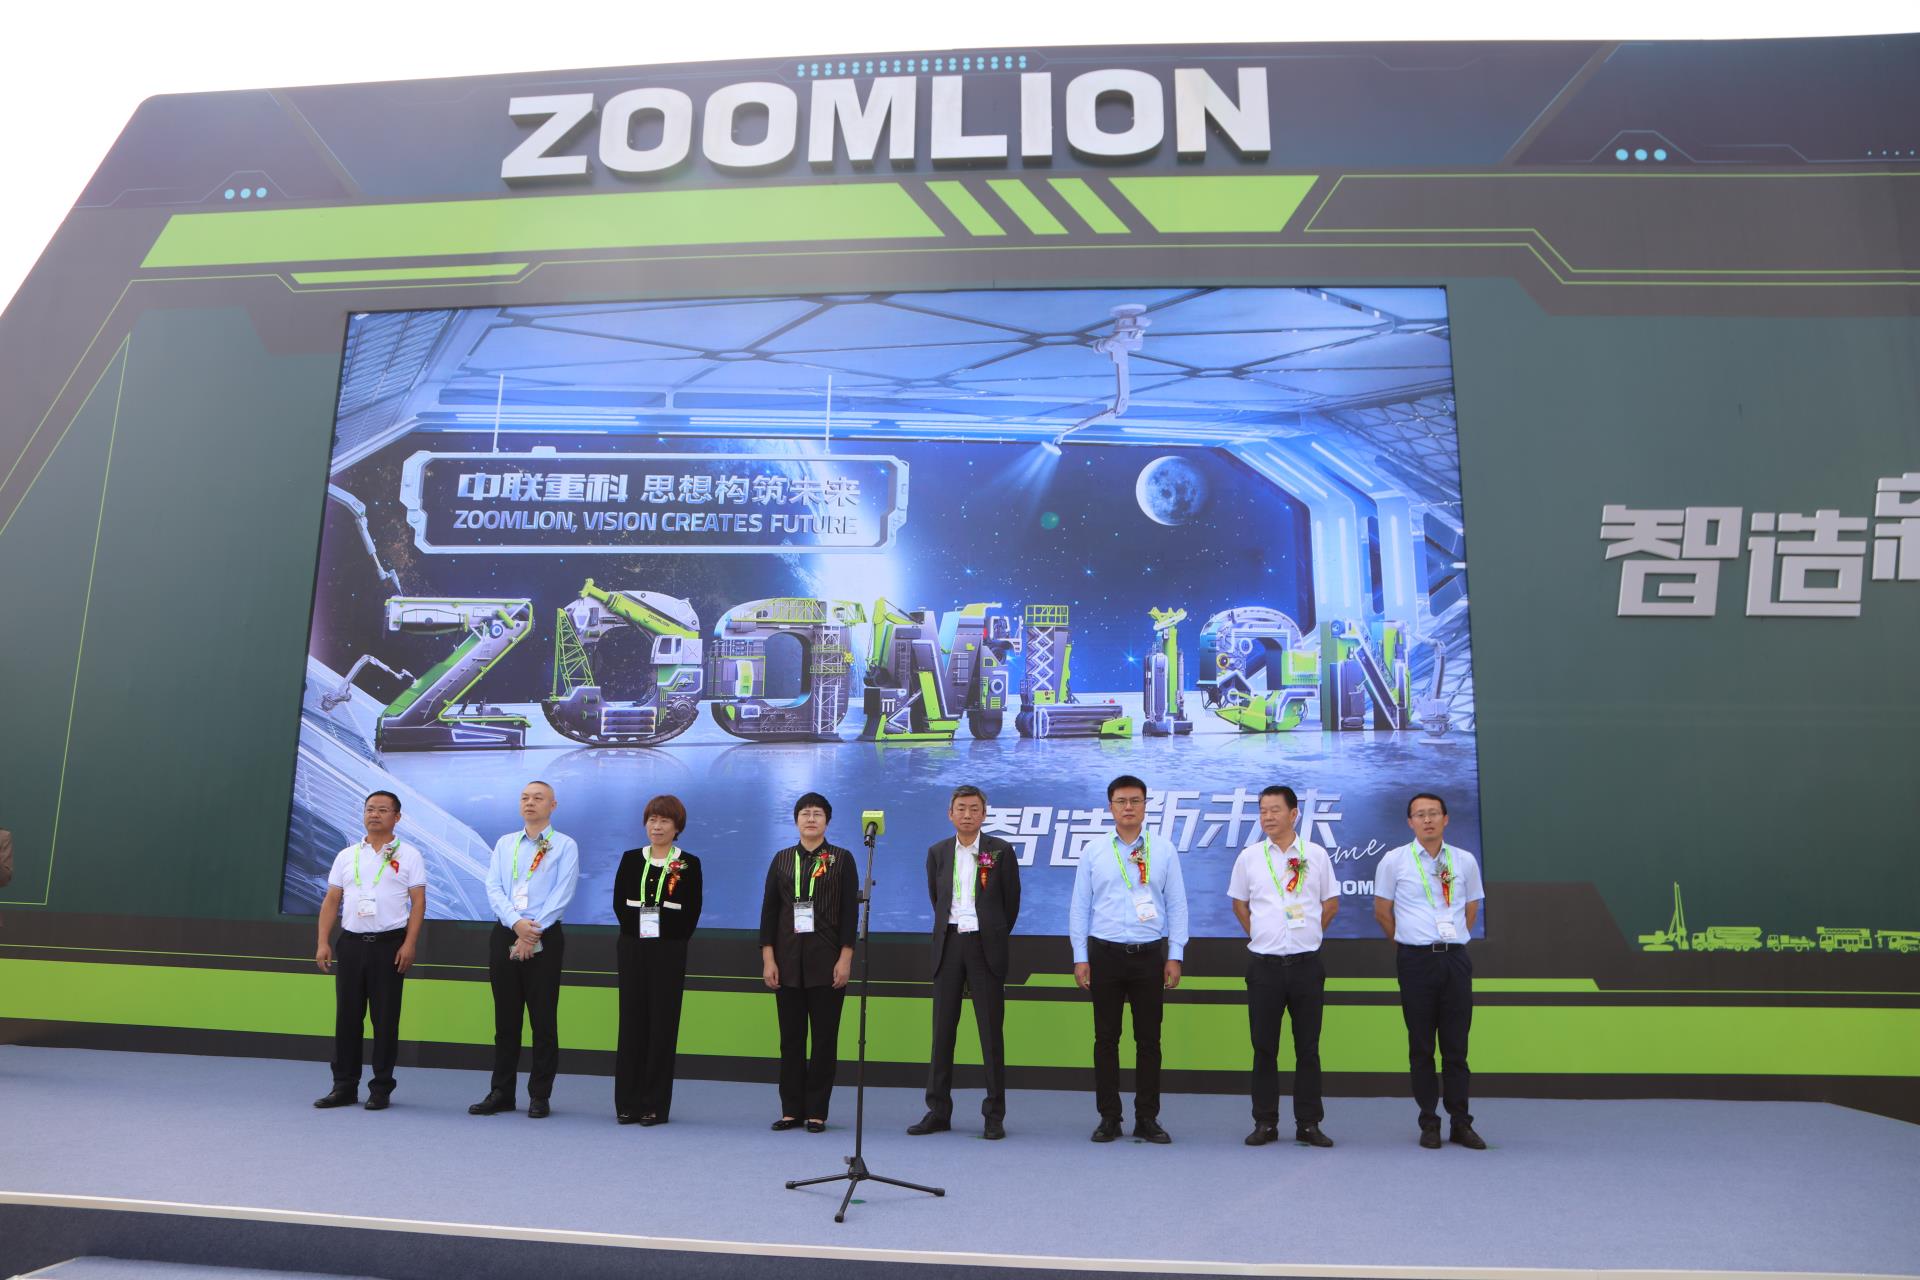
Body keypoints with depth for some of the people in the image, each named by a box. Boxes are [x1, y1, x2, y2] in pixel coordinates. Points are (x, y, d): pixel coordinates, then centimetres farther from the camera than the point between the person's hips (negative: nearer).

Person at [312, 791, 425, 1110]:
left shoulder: (408, 855, 1)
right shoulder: (346, 856, 11)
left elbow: (418, 902, -4)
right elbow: (331, 901, 10)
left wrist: (409, 944, -13)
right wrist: (323, 942, 1)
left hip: (389, 944, -3)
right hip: (350, 943, 3)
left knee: (385, 1018, 1)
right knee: (347, 1016, 7)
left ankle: (381, 1089, 10)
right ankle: (344, 1086, 17)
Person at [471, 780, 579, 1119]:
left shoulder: (565, 846, 0)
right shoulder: (504, 843, 12)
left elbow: (562, 894, -9)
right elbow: (493, 888, 1)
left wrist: (533, 932, -16)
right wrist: (517, 923, -15)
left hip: (544, 939, -3)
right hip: (504, 935, 4)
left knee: (543, 1019, 1)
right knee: (505, 1019, 10)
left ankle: (540, 1096, 11)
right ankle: (501, 1092, 20)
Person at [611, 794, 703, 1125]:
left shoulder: (688, 864, -1)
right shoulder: (631, 859, 7)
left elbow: (692, 911, -1)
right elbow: (619, 901, 8)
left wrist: (673, 939, -3)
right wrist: (634, 931, 1)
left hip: (669, 952, -2)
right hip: (632, 949, 3)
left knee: (663, 1024, 0)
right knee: (631, 1022, 5)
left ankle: (655, 1105, 8)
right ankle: (628, 1103, 13)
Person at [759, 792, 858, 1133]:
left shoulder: (841, 859, 2)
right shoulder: (782, 859, 9)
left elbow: (851, 911, -2)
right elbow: (769, 910, 6)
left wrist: (845, 958, -9)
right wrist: (768, 959, -1)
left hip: (827, 961, -2)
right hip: (788, 961, 2)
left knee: (824, 1038, 2)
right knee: (791, 1038, 7)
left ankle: (817, 1111, 11)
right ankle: (791, 1110, 16)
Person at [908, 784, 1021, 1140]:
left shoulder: (1001, 851, 0)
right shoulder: (937, 853, 8)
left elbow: (1011, 902, 6)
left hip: (985, 945, -3)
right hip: (949, 944, 3)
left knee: (992, 1031, 1)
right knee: (943, 1029, 6)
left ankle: (994, 1114, 8)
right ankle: (938, 1110, 13)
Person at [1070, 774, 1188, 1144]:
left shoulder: (1164, 852, 3)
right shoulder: (1093, 852, 3)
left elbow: (1177, 906, 4)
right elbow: (1079, 907, 4)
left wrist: (1175, 956, -2)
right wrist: (1080, 957, -1)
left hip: (1150, 954, 0)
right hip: (1105, 953, 0)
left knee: (1149, 1039, 6)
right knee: (1106, 1038, 6)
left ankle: (1147, 1118, 16)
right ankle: (1109, 1118, 16)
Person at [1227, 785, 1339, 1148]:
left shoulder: (1316, 855, 2)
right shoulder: (1249, 857, 3)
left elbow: (1331, 902, 12)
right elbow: (1239, 903, 14)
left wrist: (1310, 933, 6)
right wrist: (1257, 933, 7)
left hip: (1306, 963, 0)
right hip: (1264, 964, 0)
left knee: (1308, 1047, 5)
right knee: (1264, 1047, 5)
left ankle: (1309, 1123, 15)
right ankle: (1265, 1123, 14)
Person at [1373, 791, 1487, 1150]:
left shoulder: (1465, 861, 5)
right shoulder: (1394, 860, -3)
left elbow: (1472, 908, 17)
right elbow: (1382, 911, 5)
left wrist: (1453, 939, 12)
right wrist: (1407, 943, 8)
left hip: (1456, 958, 2)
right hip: (1415, 959, -2)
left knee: (1456, 1046, 6)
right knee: (1421, 1046, 4)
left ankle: (1461, 1123, 15)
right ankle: (1429, 1123, 13)